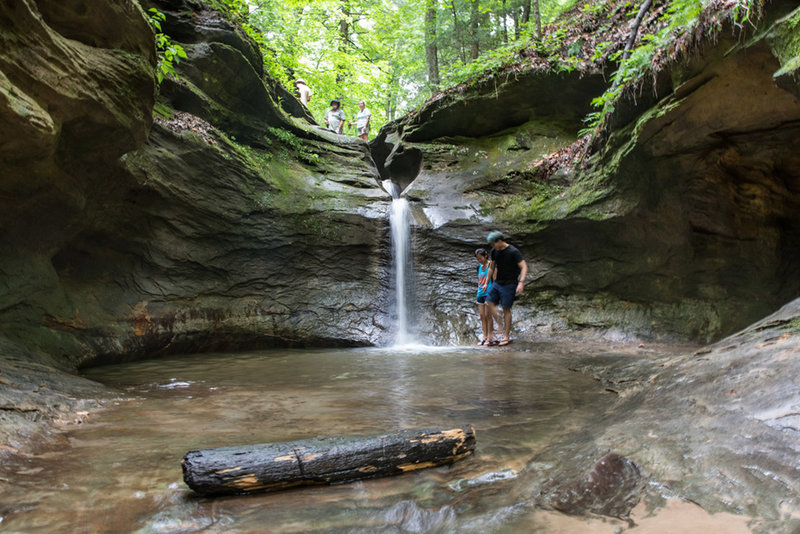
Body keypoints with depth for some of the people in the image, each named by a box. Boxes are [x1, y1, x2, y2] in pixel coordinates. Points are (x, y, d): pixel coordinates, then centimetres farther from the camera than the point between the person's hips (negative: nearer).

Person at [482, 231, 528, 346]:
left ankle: (506, 337, 3)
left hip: (509, 284, -7)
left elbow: (524, 267, -18)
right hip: (497, 283, 7)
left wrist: (521, 282, -30)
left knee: (506, 309, -5)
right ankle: (501, 327, 6)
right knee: (489, 303, -5)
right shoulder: (494, 251, 5)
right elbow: (491, 268, 18)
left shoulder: (513, 252, -14)